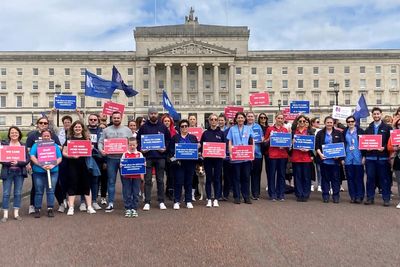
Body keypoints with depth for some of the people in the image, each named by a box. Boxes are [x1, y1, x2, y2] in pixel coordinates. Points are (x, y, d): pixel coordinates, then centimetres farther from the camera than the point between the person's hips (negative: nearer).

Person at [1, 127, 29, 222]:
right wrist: (9, 162, -19)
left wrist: (18, 162, -18)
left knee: (18, 193, 7)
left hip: (19, 172, 1)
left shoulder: (23, 145, 5)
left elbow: (27, 159, -1)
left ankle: (16, 213, 16)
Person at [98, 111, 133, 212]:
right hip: (111, 158, 1)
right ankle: (110, 203, 10)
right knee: (111, 181, 4)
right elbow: (100, 142, 7)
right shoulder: (106, 130, 9)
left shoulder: (127, 130, 6)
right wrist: (101, 150, -12)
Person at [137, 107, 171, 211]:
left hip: (160, 156, 1)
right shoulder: (143, 127, 4)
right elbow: (138, 140, 6)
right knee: (147, 180, 0)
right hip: (147, 156, -1)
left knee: (160, 180, 8)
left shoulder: (163, 127, 8)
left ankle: (161, 202, 15)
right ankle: (147, 202, 6)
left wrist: (165, 148, -5)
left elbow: (168, 139, 11)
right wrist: (140, 149, -10)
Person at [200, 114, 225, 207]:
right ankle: (209, 199, 12)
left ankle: (216, 199, 12)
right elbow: (201, 145, 4)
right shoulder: (205, 133, 5)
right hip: (207, 159, 0)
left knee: (217, 179, 4)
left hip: (218, 158, 0)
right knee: (208, 179, 5)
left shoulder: (221, 133, 6)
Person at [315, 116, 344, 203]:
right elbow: (317, 146, 3)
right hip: (324, 159, 0)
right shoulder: (320, 133, 6)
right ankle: (325, 196, 14)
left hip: (335, 160, 0)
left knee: (335, 178, 4)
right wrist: (320, 154, -13)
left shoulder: (338, 133, 7)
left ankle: (336, 196, 12)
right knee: (325, 178, 6)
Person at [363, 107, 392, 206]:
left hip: (383, 157, -3)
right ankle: (370, 198, 14)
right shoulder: (368, 128, 13)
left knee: (384, 178, 2)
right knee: (370, 178, 6)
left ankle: (386, 198, 10)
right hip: (370, 157, 3)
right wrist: (364, 155, 2)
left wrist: (384, 148, -16)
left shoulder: (387, 128, 4)